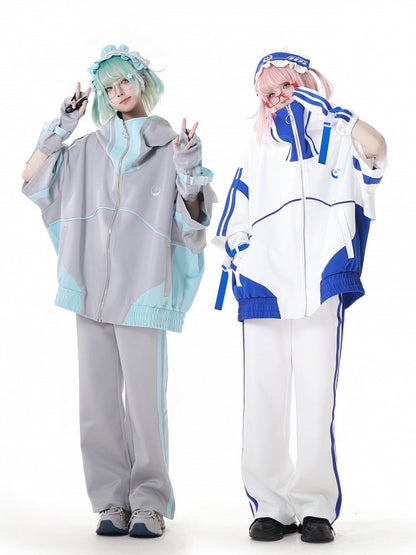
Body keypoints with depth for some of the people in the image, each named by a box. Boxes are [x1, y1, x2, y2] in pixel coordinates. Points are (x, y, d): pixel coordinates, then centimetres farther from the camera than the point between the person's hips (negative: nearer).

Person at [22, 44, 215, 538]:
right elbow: (31, 178, 15)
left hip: (142, 290, -3)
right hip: (91, 288, 3)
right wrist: (62, 127, 9)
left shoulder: (172, 147, 8)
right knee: (98, 398, 2)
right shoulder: (90, 149, 16)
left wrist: (188, 174, -13)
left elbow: (192, 221, 4)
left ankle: (150, 504, 1)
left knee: (144, 398, -9)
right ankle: (112, 502, 10)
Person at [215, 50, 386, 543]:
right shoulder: (255, 155, 19)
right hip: (263, 292, 3)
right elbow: (235, 229, 18)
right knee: (263, 401, -1)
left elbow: (374, 146, -13)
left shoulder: (335, 141, 10)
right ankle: (271, 505, 8)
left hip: (321, 290, -3)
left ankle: (316, 506, 5)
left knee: (317, 400, -5)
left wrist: (321, 105, -5)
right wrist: (240, 269, 1)